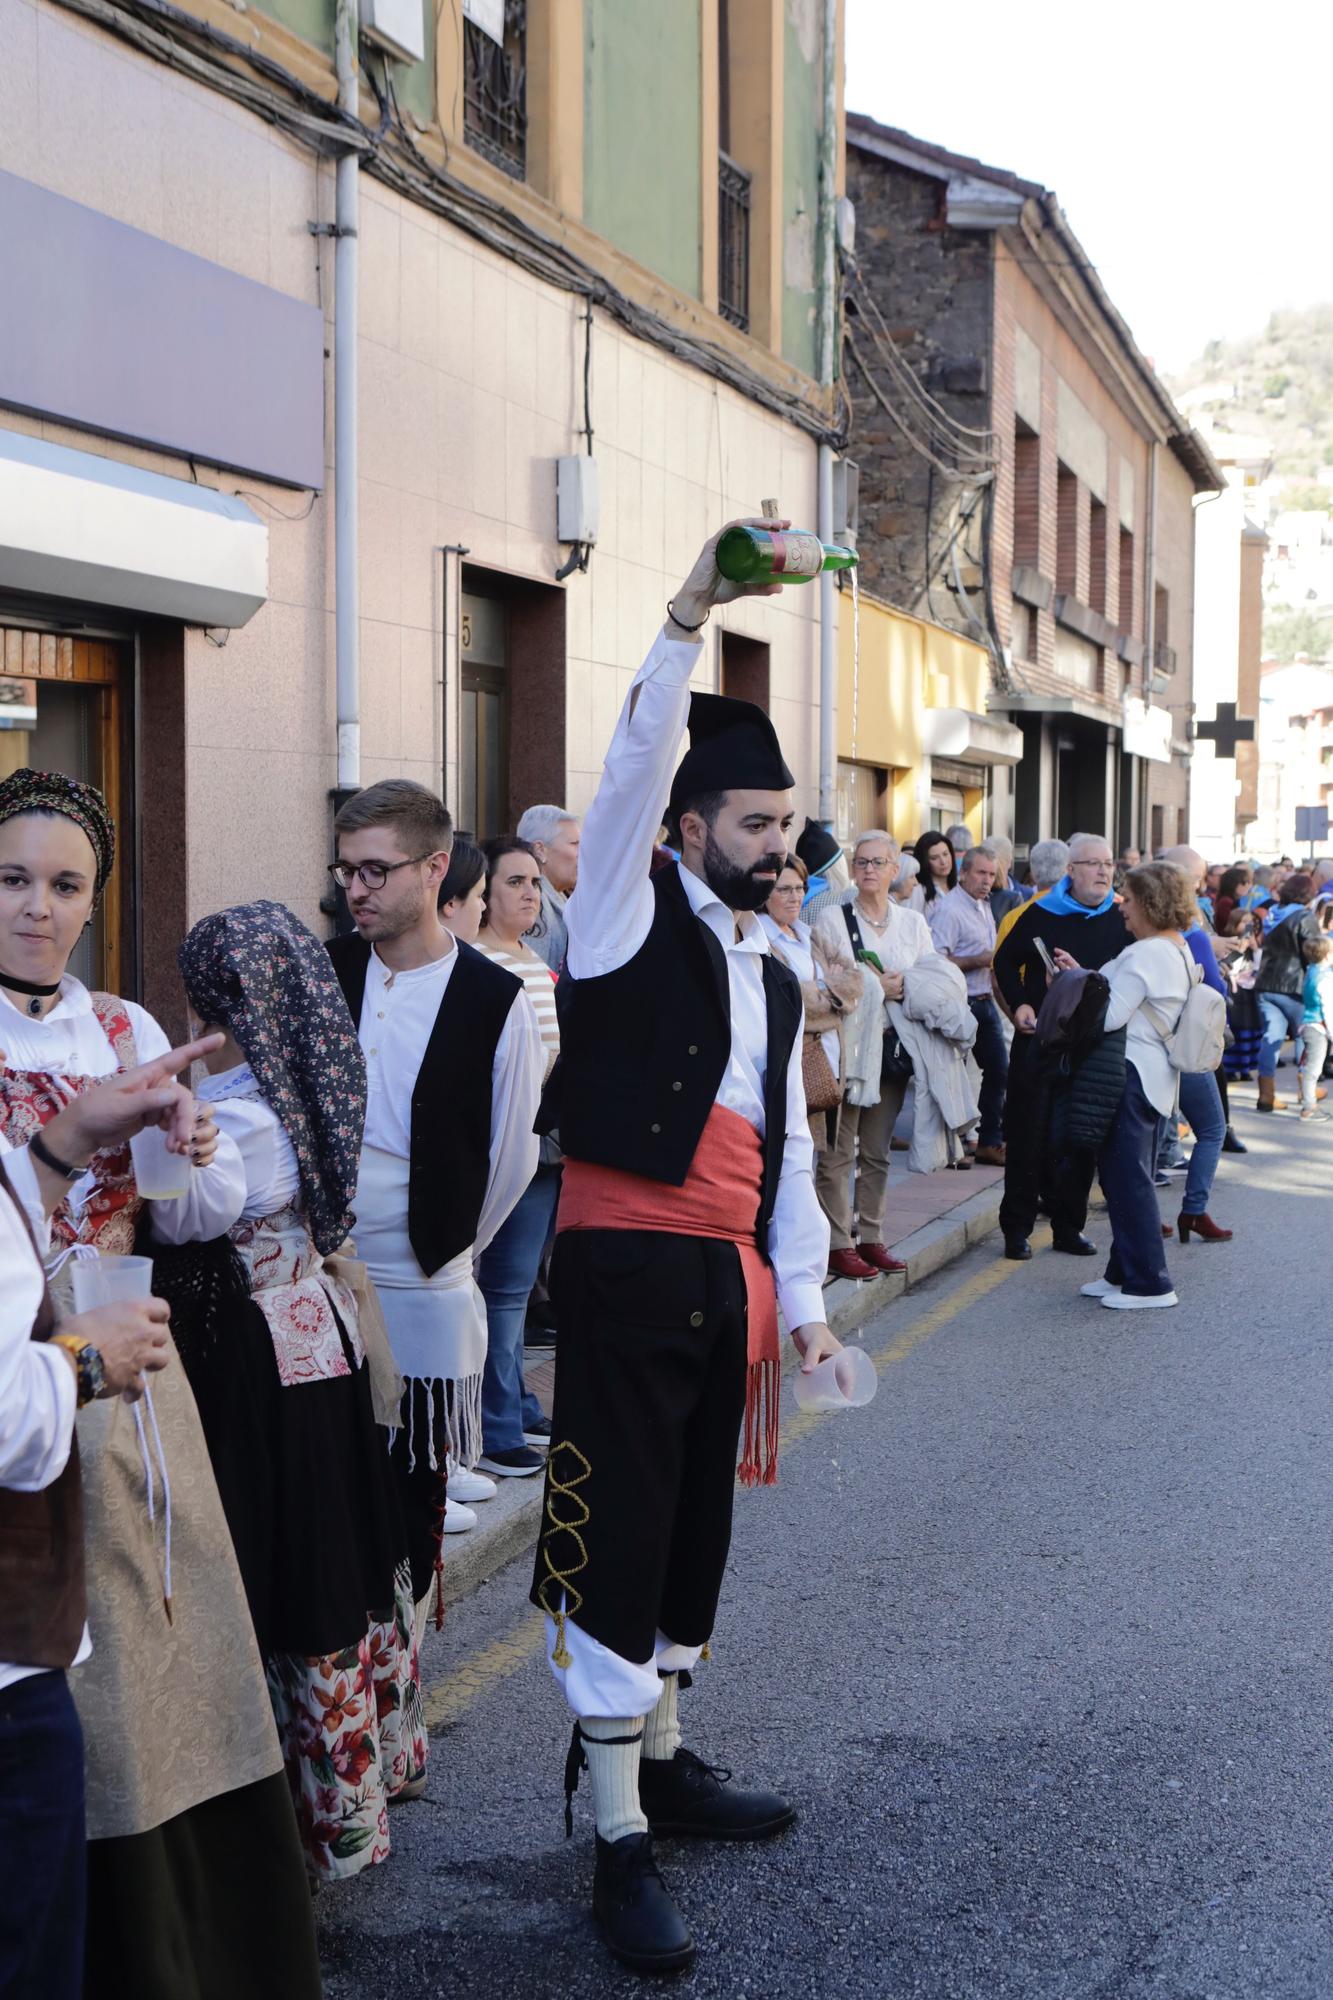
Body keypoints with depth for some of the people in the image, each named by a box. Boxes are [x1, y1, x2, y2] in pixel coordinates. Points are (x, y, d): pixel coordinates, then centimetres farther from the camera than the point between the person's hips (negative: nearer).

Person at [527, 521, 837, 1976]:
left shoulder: (774, 980, 18)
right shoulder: (633, 917, 0)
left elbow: (788, 1148, 19)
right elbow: (634, 774, -17)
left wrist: (802, 1295, 12)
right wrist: (686, 623, -23)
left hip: (728, 1282, 7)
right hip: (627, 1267, -7)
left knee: (694, 1532, 17)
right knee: (615, 1541, -4)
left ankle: (660, 1760, 35)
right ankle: (620, 1843, 6)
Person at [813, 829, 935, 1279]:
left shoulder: (913, 923, 13)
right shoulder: (831, 920, 1)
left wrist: (902, 985, -9)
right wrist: (872, 987, -15)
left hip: (892, 1044, 4)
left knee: (877, 1150, 10)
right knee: (839, 1149, -6)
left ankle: (871, 1238, 16)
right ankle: (838, 1244, -3)